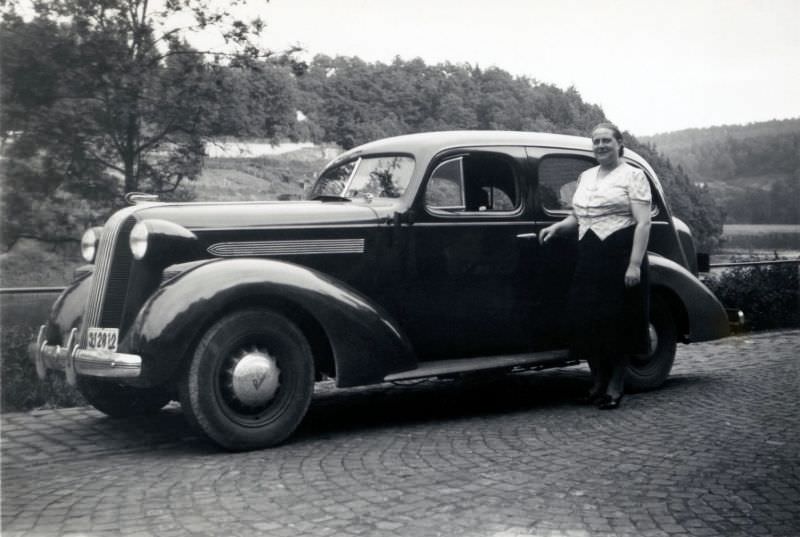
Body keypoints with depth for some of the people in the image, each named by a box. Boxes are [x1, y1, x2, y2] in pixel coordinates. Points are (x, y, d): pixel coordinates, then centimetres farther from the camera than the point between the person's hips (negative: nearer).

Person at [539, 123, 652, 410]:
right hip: (588, 258, 6)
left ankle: (615, 387, 12)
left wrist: (635, 264, -18)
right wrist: (558, 227, 3)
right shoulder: (585, 177, 17)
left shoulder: (632, 175, -2)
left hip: (621, 257, -6)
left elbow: (643, 222, -9)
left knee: (618, 321, 0)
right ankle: (598, 381, 23)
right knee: (586, 319, 6)